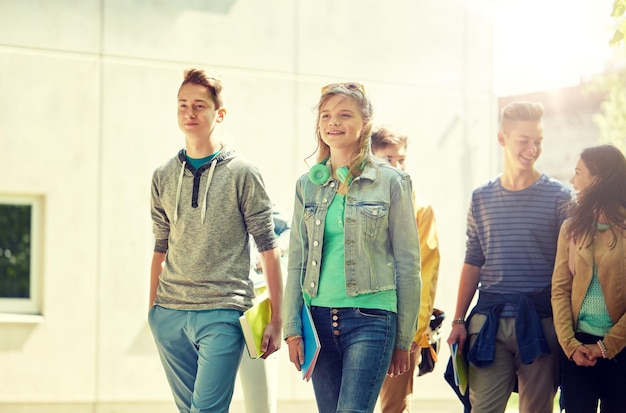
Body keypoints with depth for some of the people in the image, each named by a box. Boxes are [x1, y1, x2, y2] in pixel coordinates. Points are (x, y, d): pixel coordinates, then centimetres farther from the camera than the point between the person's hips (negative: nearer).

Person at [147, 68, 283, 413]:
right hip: (169, 314, 5)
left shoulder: (242, 174, -1)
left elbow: (268, 248, -1)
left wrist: (276, 320, -5)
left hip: (223, 312, -5)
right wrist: (152, 310, 13)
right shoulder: (163, 177, 11)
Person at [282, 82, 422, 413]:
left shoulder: (391, 182, -1)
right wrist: (292, 328, 3)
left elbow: (408, 264, 0)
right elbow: (296, 262, 12)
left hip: (369, 318, -4)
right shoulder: (307, 185, 11)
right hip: (318, 319, 4)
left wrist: (403, 340, -1)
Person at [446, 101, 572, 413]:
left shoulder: (559, 197, 1)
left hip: (540, 322, -2)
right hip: (489, 320, 2)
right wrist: (458, 320, 9)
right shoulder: (481, 198, 10)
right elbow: (472, 263, 14)